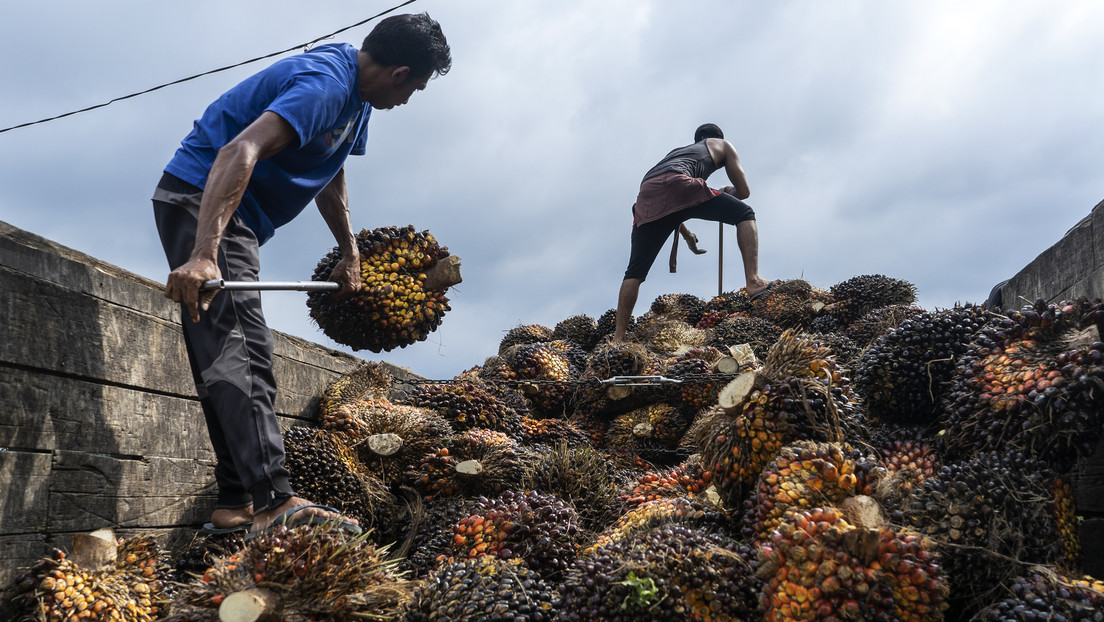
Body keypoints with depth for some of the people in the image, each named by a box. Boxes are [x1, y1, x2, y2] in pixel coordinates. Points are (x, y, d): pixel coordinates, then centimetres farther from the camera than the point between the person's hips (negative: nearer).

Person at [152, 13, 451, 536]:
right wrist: (203, 254, -45)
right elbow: (240, 151, -36)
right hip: (201, 198, -11)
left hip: (235, 218, 11)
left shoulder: (356, 95, 11)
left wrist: (350, 254, 24)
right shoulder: (324, 83, -22)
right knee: (233, 351, -20)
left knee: (246, 356, 6)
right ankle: (274, 501, -28)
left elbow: (330, 180, 24)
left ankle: (238, 504, 6)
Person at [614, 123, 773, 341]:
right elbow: (744, 191, 27)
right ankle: (753, 281, -8)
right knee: (744, 214, 10)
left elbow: (668, 207, 47)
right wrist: (726, 193, 50)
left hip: (647, 198, 5)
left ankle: (618, 338, 5)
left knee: (635, 273, 11)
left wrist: (687, 236, 59)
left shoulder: (678, 150, 46)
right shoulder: (722, 145, 31)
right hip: (675, 184, -5)